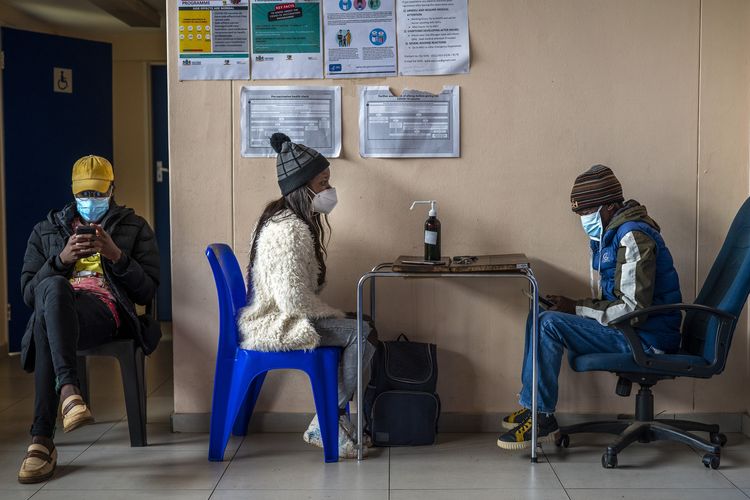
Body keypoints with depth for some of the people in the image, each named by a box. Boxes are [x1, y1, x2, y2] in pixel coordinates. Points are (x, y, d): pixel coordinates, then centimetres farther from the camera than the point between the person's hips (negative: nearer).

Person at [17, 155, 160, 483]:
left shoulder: (135, 228, 22)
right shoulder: (46, 231, 28)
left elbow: (147, 292, 11)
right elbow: (28, 293, 17)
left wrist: (116, 255, -5)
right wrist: (62, 259, -1)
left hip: (104, 309, -2)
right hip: (53, 306, 2)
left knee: (46, 320, -39)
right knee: (54, 286, -40)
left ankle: (42, 440, -44)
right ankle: (69, 390, -54)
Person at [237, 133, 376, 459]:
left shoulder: (290, 220, 12)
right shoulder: (288, 230, -21)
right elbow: (294, 297, -27)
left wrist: (330, 312, 7)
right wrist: (333, 314, -12)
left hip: (280, 317, 10)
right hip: (276, 326, -10)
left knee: (360, 326, 7)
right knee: (362, 334, -17)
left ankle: (332, 417, 10)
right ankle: (323, 427, -6)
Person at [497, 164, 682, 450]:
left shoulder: (633, 238, -18)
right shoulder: (610, 234, 13)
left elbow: (634, 309, -24)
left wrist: (576, 309, -17)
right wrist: (571, 306, 1)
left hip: (645, 338, -10)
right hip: (629, 331, 10)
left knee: (549, 324, -22)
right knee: (540, 318, 9)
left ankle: (542, 418, -13)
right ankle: (531, 406, 8)